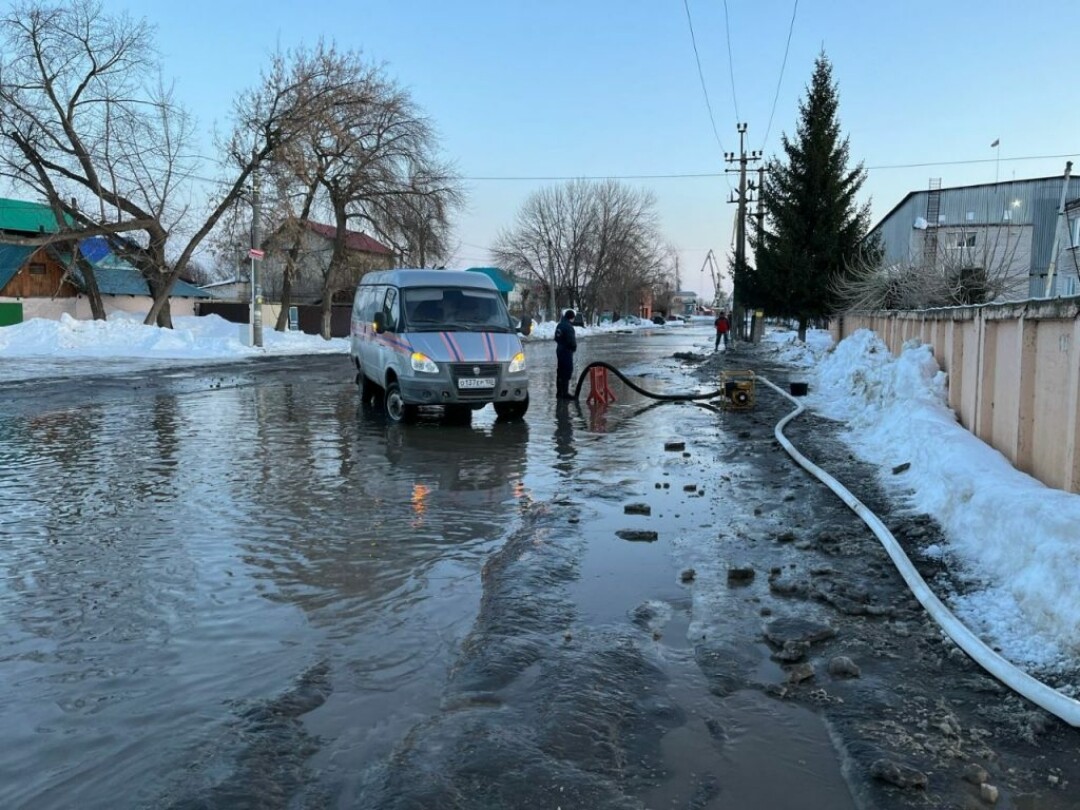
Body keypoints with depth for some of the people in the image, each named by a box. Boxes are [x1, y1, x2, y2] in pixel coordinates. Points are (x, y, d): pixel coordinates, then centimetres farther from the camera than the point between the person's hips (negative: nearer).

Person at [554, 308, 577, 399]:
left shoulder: (560, 325, 9)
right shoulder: (568, 327, -19)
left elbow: (556, 338, 17)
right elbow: (571, 341, -20)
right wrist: (574, 347, -2)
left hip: (560, 350, 9)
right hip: (567, 351, -9)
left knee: (560, 372, 15)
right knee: (567, 371, -6)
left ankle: (559, 392, 21)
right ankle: (565, 393, -7)